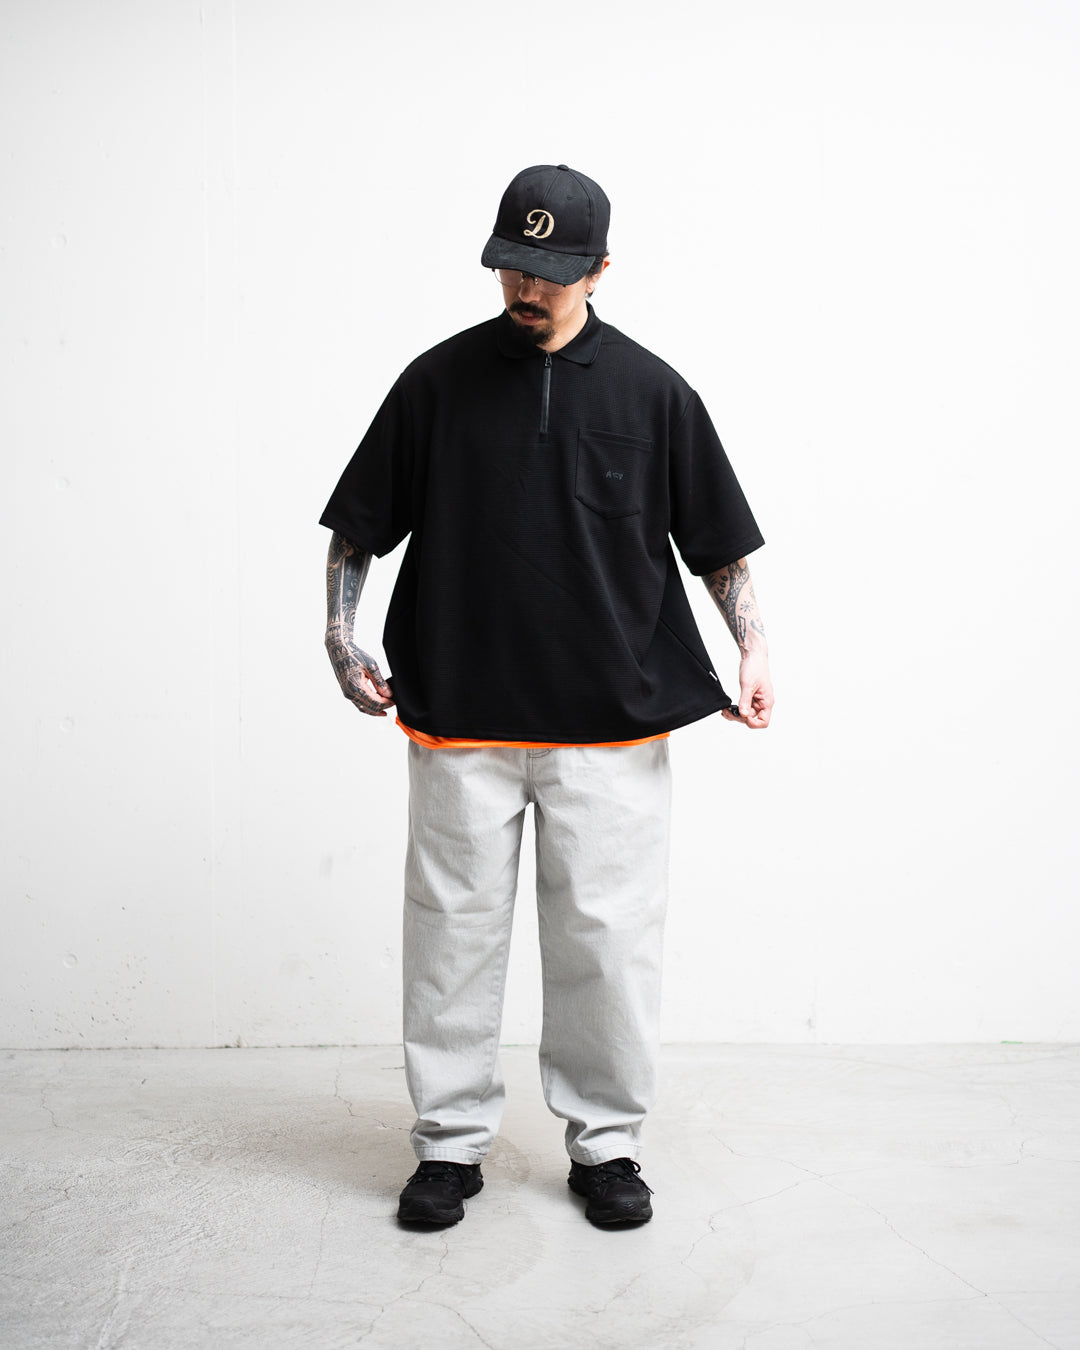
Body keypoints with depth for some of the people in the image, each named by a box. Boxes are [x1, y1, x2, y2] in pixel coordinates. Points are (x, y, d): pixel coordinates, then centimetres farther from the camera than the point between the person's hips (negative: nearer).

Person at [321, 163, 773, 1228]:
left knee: (607, 939, 5)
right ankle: (451, 1141, 21)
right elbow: (359, 526, 10)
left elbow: (717, 542, 9)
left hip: (611, 726, 0)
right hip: (459, 718, 1)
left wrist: (752, 649, -4)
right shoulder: (439, 380, 4)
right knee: (453, 933, 6)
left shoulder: (653, 391, 4)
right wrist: (341, 634, -3)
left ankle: (604, 1143, 22)